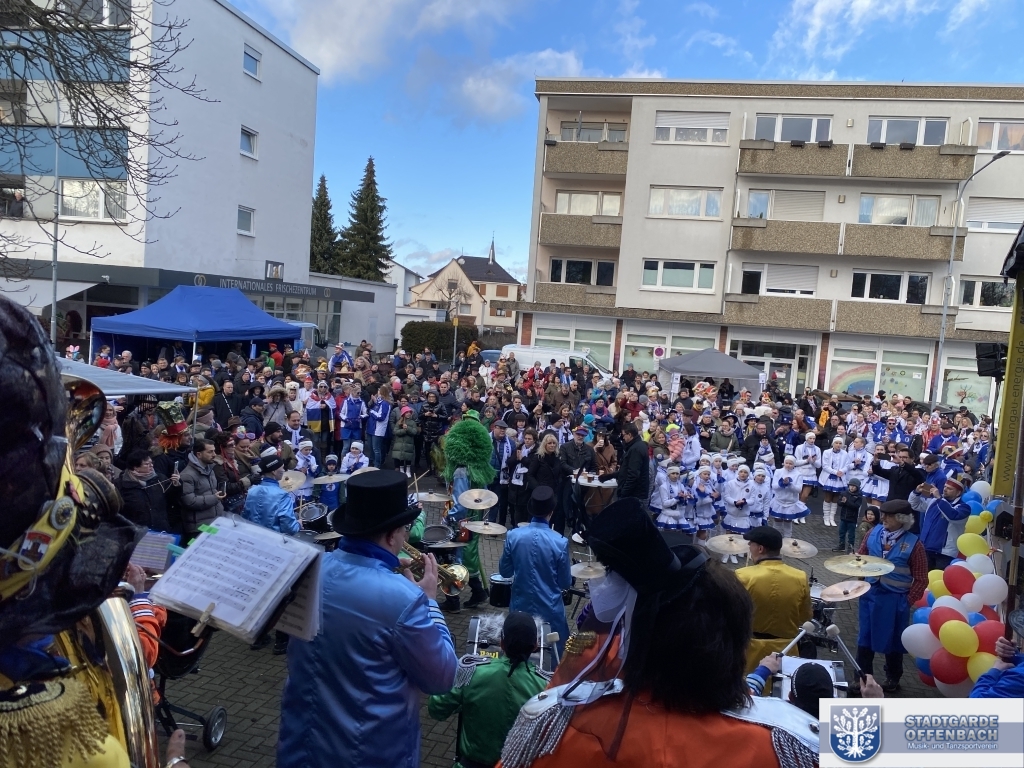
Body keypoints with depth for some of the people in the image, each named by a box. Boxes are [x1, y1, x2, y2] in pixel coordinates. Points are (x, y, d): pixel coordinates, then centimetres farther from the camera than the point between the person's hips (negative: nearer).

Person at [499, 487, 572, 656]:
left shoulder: (513, 536, -14)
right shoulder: (560, 542, -19)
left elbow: (505, 572, 0)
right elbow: (566, 583, -8)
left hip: (520, 607, 2)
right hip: (550, 610, -2)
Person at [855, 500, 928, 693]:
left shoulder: (913, 543, -12)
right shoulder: (873, 533, -2)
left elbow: (921, 579, -7)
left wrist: (908, 601, -10)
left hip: (895, 599, -4)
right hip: (870, 593, 4)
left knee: (893, 640, 13)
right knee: (865, 638, 12)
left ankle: (893, 678, 34)